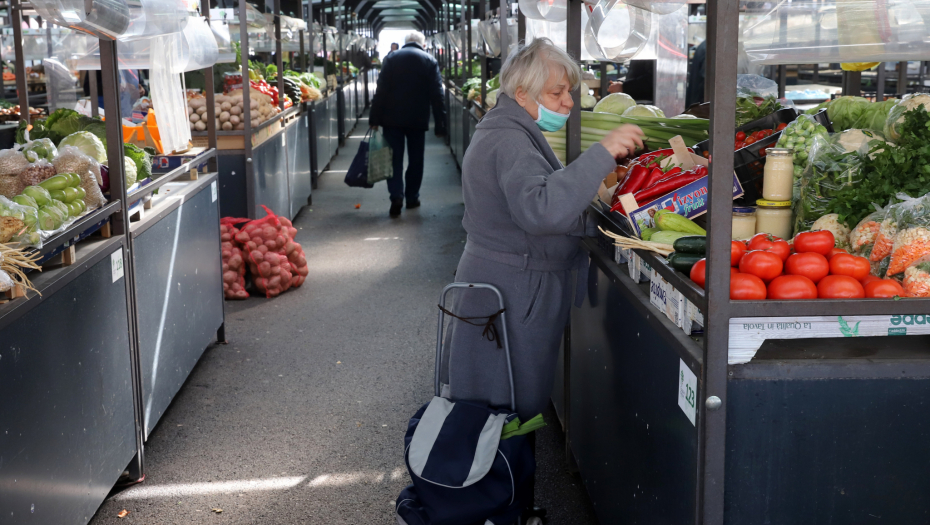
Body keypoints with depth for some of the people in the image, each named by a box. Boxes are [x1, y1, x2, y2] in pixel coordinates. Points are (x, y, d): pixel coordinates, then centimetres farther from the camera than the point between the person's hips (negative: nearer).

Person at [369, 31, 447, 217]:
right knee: (416, 159, 13)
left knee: (395, 158, 2)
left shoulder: (391, 59, 1)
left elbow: (381, 91, -3)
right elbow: (437, 95, -3)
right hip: (418, 119, 0)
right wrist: (440, 123, 0)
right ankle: (412, 197, 16)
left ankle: (396, 195, -13)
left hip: (392, 118, 0)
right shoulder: (430, 61, 1)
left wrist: (375, 118, -1)